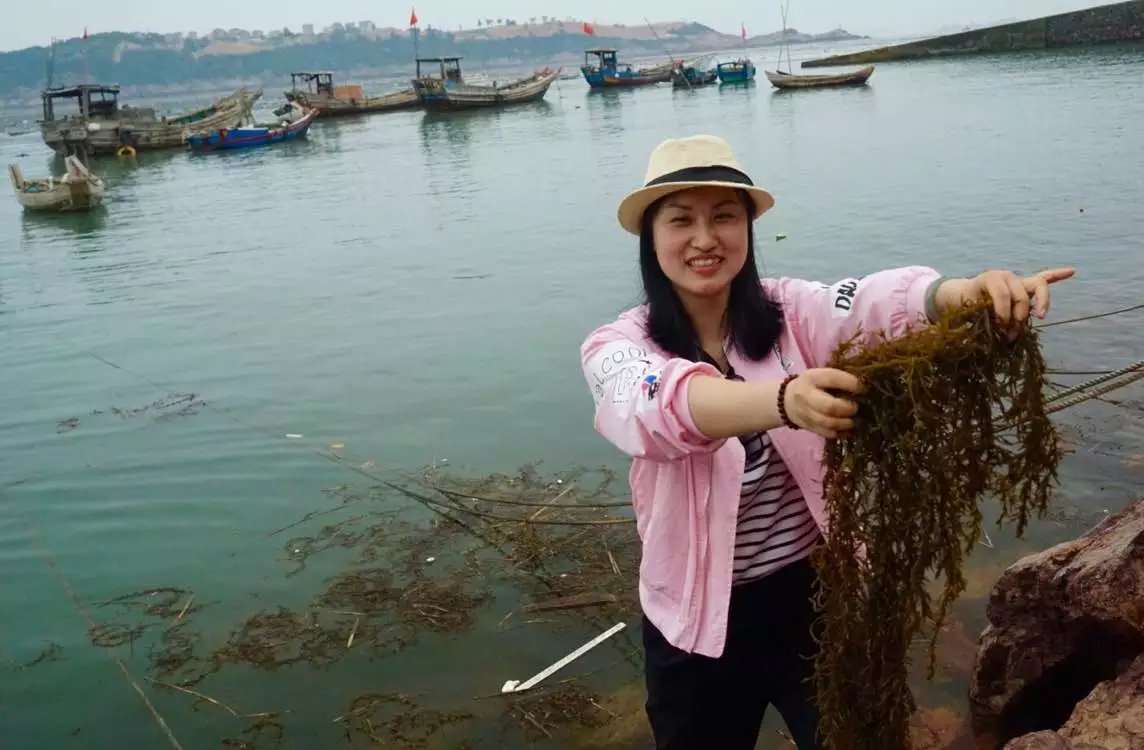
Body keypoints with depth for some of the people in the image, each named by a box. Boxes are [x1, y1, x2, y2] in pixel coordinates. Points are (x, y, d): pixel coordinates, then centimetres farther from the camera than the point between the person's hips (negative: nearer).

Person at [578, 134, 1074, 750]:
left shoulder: (790, 311, -7)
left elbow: (875, 300, -28)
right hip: (698, 618, -1)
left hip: (816, 592, 1)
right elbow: (663, 406, -36)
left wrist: (968, 293, -50)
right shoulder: (616, 348, -14)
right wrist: (784, 399, -55)